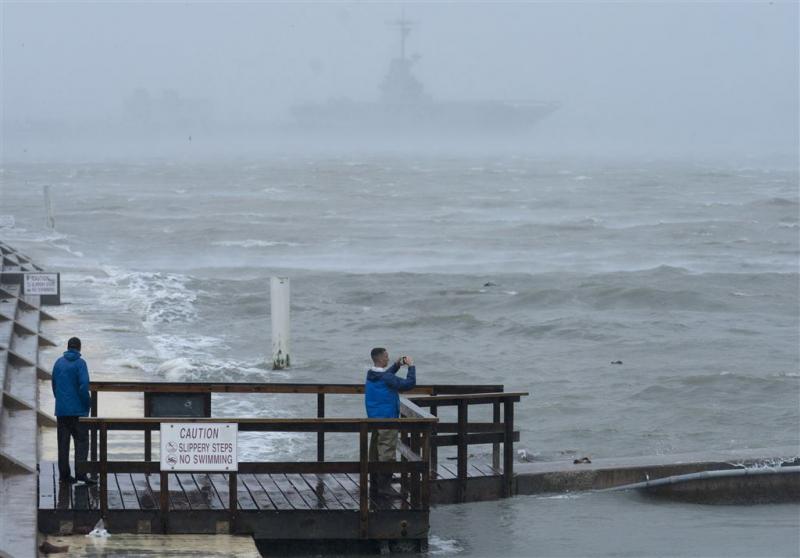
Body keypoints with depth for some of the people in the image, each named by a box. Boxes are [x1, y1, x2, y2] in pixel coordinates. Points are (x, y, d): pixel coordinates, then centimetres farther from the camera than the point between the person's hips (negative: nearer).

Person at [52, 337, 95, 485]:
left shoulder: (58, 363, 8)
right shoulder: (80, 363, -9)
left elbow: (54, 384, 13)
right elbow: (84, 385, -16)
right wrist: (88, 403, -5)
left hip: (61, 410, 5)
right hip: (78, 410, -5)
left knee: (63, 442, 8)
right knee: (81, 441, -2)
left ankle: (64, 474, 9)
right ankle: (80, 472, -13)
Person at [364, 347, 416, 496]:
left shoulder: (371, 375, 5)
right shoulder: (386, 378, -21)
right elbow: (409, 383, -20)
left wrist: (396, 365, 17)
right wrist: (411, 366, -7)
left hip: (374, 418, 9)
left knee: (375, 453, 14)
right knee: (387, 454, -3)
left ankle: (375, 484, 20)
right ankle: (384, 486, -2)